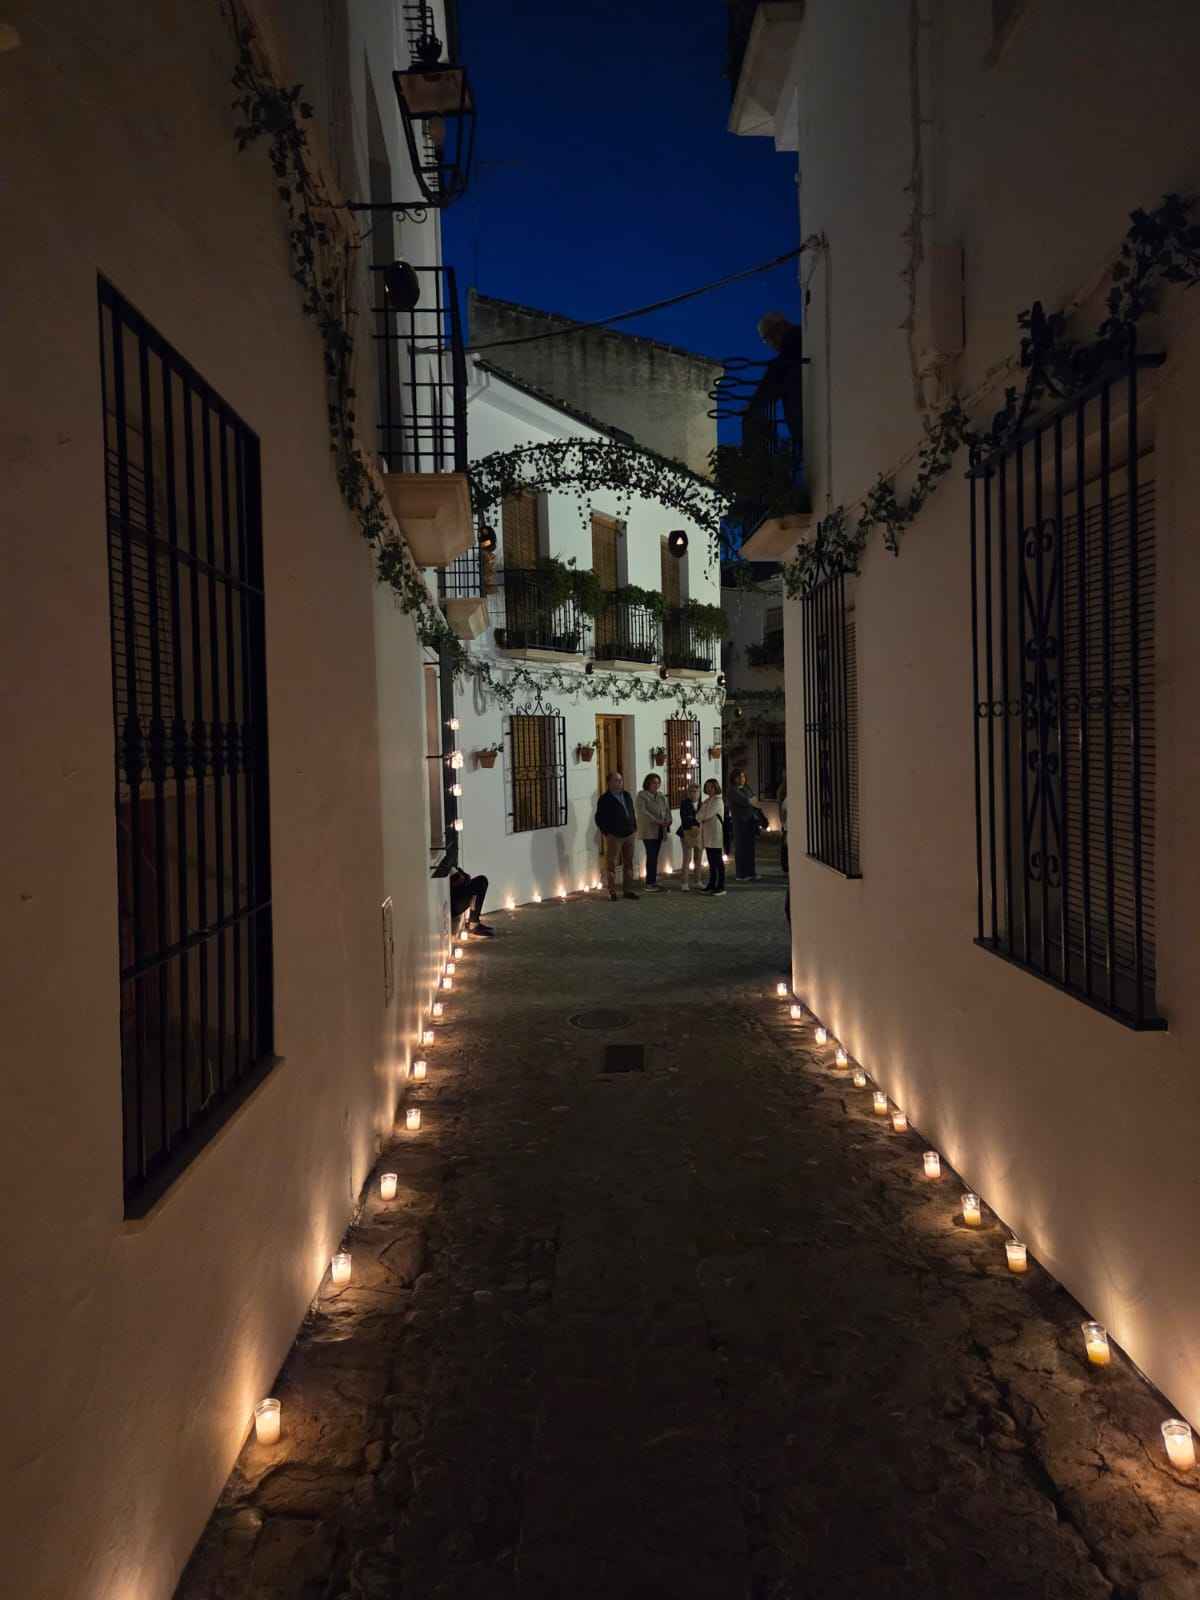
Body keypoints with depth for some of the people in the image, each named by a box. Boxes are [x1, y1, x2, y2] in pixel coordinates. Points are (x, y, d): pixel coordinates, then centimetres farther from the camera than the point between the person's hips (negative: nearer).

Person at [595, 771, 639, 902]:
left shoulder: (627, 795, 12)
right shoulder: (605, 799, -7)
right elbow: (599, 818, -6)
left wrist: (634, 827, 11)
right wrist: (606, 832, -12)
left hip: (629, 835, 6)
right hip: (614, 837, -6)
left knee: (628, 863, 10)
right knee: (611, 864, -3)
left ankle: (628, 890, 17)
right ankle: (612, 892, 3)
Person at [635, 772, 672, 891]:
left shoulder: (661, 797, 16)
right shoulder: (641, 795, -5)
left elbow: (667, 810, 14)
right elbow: (642, 811, -16)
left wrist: (668, 821, -7)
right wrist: (657, 821, -21)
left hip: (659, 831, 6)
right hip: (648, 830, -6)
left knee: (654, 856, 8)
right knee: (651, 856, -8)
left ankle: (653, 881, 13)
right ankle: (649, 884, -4)